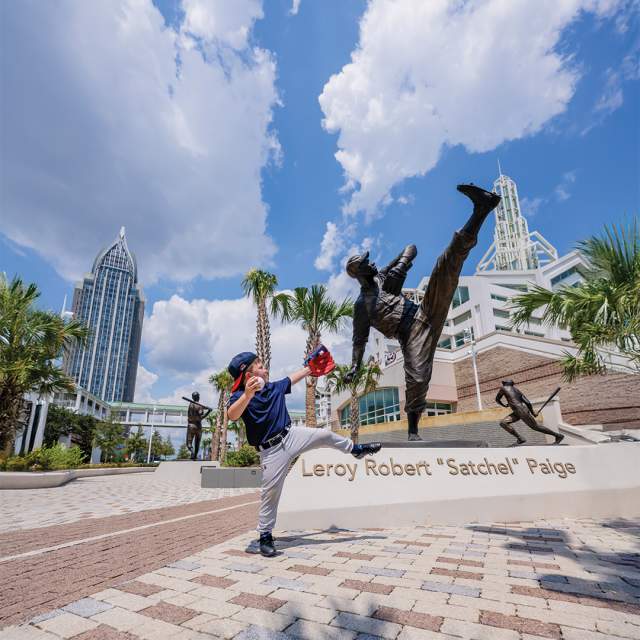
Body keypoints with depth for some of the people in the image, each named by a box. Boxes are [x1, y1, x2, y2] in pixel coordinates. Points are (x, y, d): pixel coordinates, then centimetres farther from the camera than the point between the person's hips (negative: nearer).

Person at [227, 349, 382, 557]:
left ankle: (356, 449, 34)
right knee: (270, 493, -1)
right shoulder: (240, 396, -16)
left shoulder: (274, 387, 4)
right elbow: (232, 415, -38)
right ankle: (265, 536, 19)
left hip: (291, 435, 6)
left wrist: (309, 367, 34)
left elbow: (292, 378, 23)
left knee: (325, 435, 7)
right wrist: (247, 394, -57)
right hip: (272, 450, -5)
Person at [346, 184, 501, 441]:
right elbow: (360, 339, 12)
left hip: (423, 314, 3)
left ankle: (480, 210, -28)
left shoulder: (384, 277, 19)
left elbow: (411, 249, 23)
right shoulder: (361, 305, 11)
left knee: (446, 267, -14)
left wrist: (398, 267, 5)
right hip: (410, 334, -3)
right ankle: (413, 431, -1)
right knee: (416, 377, -22)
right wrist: (355, 366, 2)